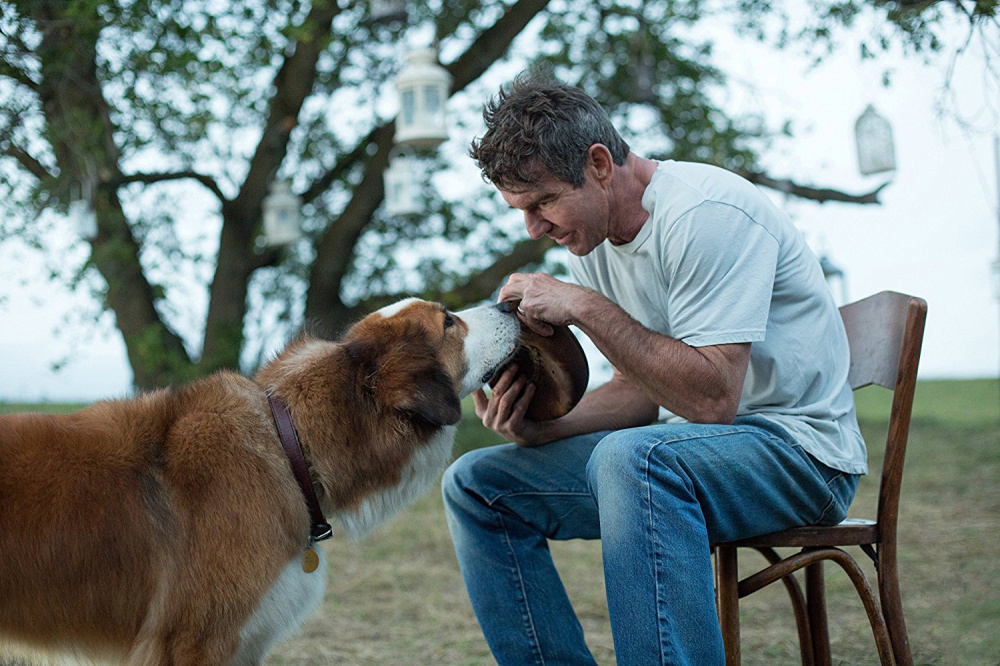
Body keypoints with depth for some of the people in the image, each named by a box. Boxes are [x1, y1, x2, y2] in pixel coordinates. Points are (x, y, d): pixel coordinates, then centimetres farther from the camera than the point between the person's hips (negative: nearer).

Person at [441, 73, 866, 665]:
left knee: (631, 457, -39)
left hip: (799, 446, -8)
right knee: (476, 486, -1)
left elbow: (713, 398, -27)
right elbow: (641, 390, 11)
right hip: (674, 443, 9)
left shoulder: (704, 212, -20)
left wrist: (585, 307, -25)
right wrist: (540, 428, -7)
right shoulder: (592, 238, 7)